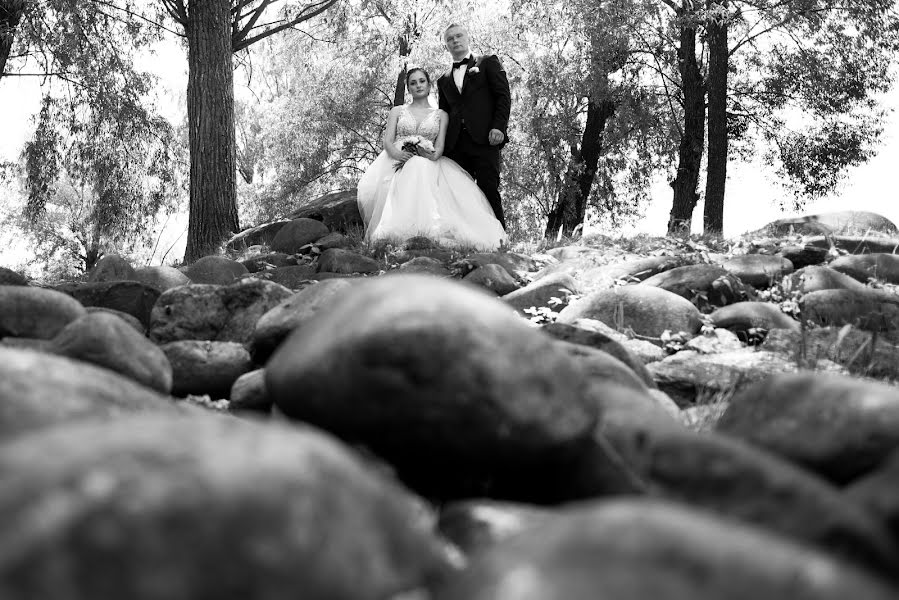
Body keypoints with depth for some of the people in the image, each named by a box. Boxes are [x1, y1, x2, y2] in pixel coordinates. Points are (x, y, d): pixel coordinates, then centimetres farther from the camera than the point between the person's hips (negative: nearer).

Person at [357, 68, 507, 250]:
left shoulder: (440, 115, 20)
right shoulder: (397, 111, 20)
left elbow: (440, 145, 8)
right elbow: (388, 141, 7)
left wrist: (434, 155, -18)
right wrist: (397, 153, -17)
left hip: (428, 165, 0)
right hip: (399, 161, 0)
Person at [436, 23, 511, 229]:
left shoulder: (488, 63, 13)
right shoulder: (444, 80, 24)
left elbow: (504, 96, 3)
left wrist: (499, 126, -11)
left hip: (484, 140, -4)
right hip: (456, 144, 4)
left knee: (489, 190, -12)